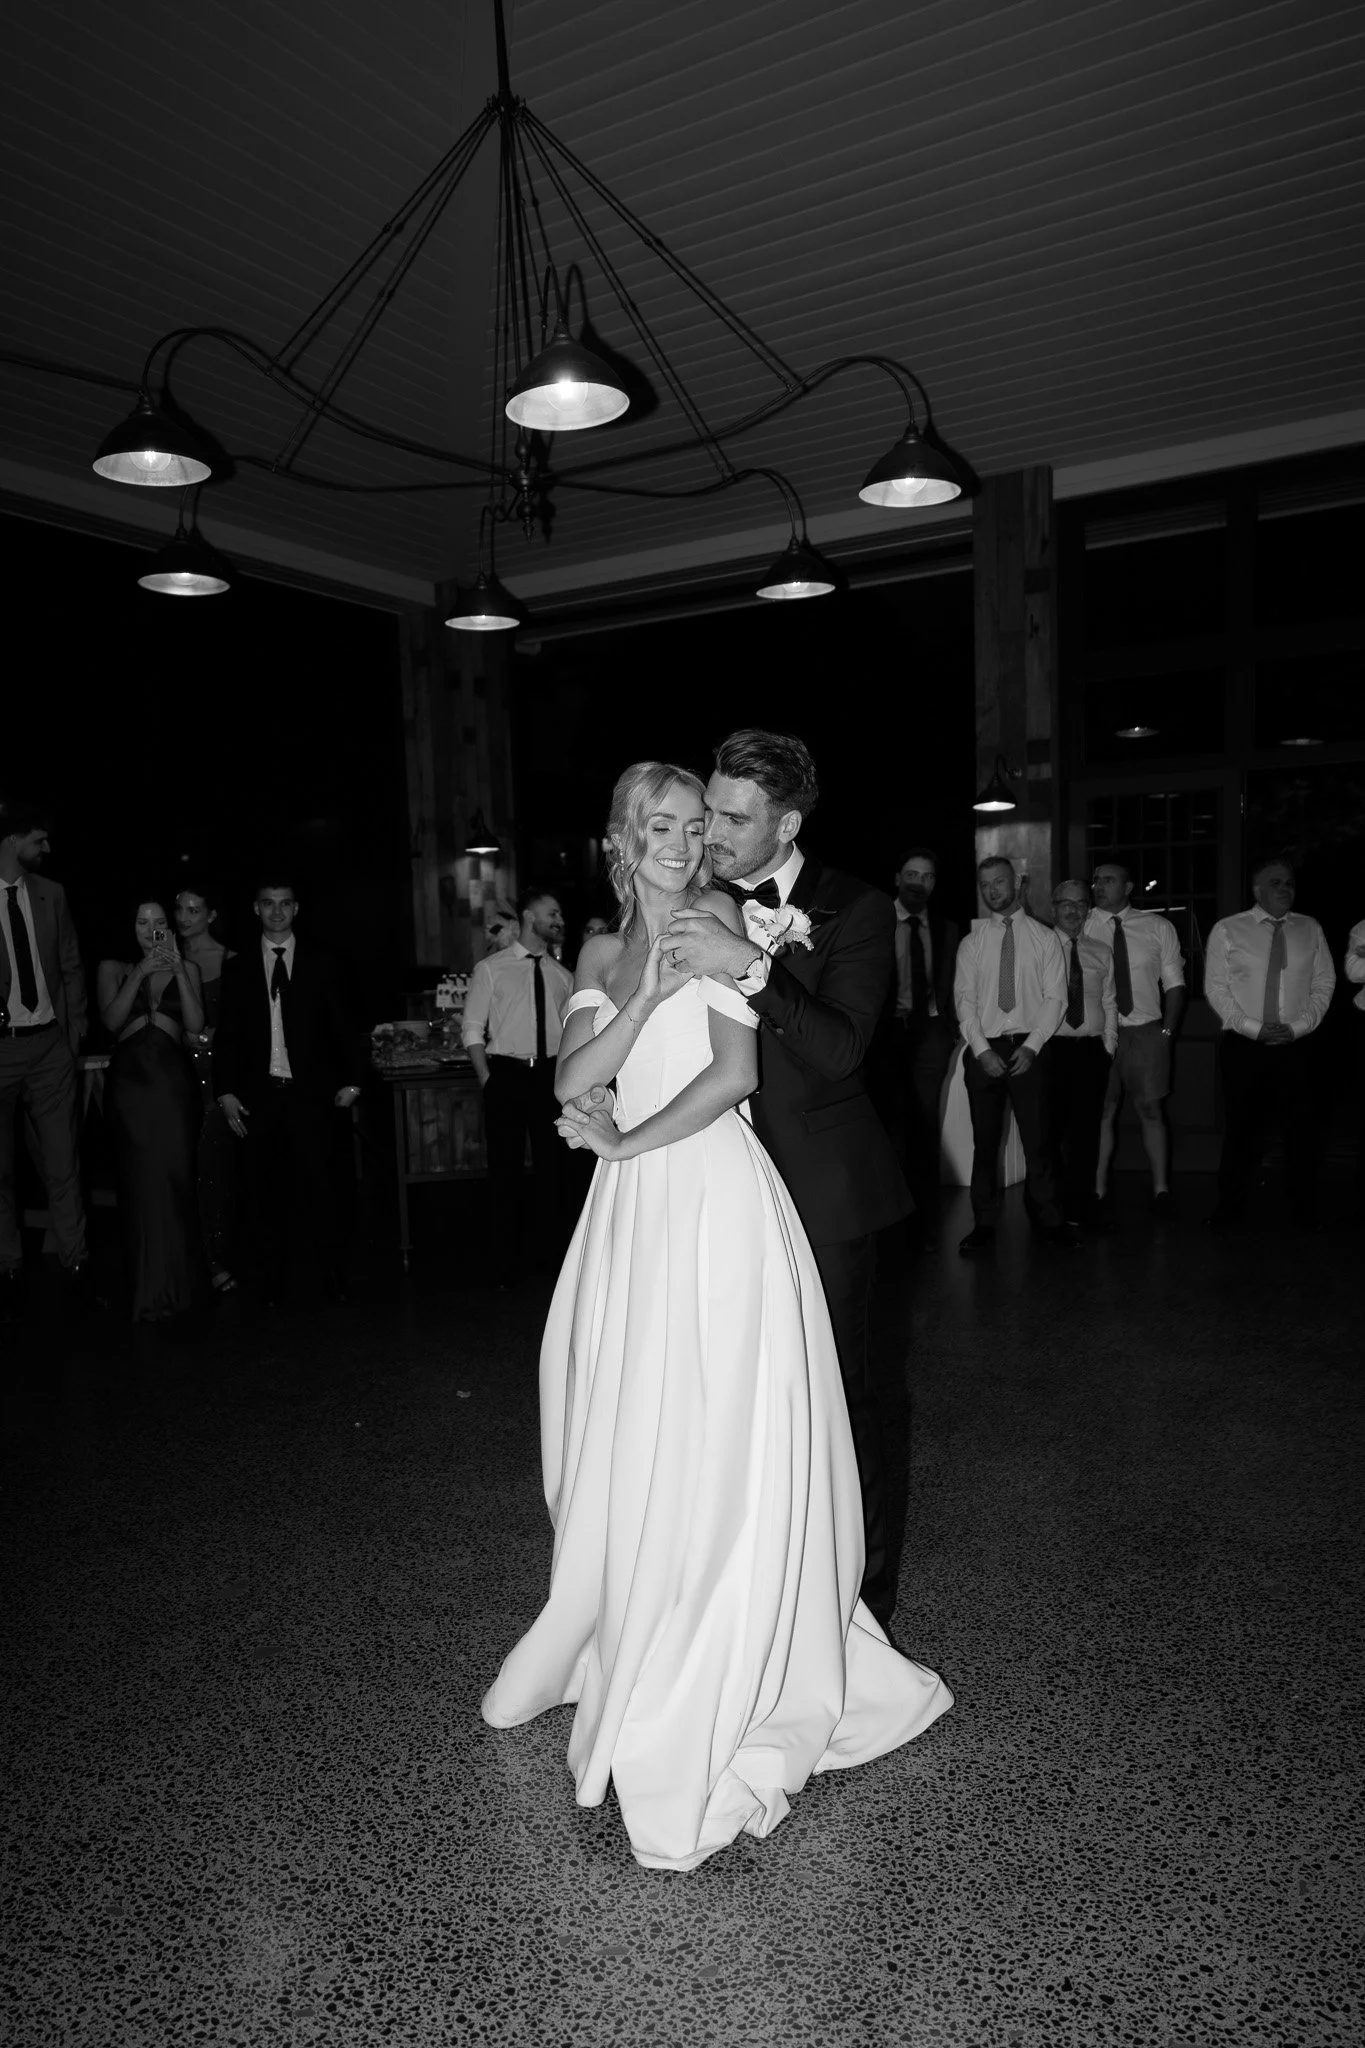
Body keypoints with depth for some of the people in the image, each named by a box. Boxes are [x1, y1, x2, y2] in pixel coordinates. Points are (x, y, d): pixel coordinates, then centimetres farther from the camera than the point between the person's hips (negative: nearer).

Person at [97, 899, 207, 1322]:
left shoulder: (187, 968, 14)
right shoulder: (113, 968, 13)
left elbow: (195, 1024, 1)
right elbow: (111, 1020, -1)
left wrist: (178, 969, -5)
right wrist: (140, 973, -8)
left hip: (174, 1080, 0)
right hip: (129, 1078, 0)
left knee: (174, 1178, -5)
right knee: (140, 1182, -2)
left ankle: (175, 1284, 4)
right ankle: (149, 1289, 6)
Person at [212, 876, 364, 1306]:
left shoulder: (321, 964, 8)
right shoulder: (238, 968, 11)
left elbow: (343, 1028, 7)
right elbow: (226, 1036, 9)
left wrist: (350, 1081, 0)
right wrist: (226, 1092, 0)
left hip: (311, 1093, -1)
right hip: (258, 1097, 2)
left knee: (319, 1188, -6)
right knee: (265, 1194, 3)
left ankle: (335, 1281, 3)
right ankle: (271, 1285, 12)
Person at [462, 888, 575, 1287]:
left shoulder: (562, 976, 10)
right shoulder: (490, 968, 1)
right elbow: (473, 1029, -1)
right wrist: (488, 1080, -8)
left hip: (551, 1075, 3)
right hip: (506, 1074, -3)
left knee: (554, 1164, 9)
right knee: (505, 1167, 1)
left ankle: (554, 1249, 24)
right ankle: (505, 1260, 13)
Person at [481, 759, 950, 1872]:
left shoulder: (717, 914, -2)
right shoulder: (603, 953, 14)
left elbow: (738, 1071, -12)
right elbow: (574, 1081, 1)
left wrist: (629, 1139, -6)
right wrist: (647, 991, -10)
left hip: (715, 1203, -5)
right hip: (633, 1210, 5)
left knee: (713, 1445, 1)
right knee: (632, 1443, 14)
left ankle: (708, 1714, 14)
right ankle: (624, 1646, 35)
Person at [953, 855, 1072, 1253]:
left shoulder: (1045, 938, 5)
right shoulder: (971, 943, 8)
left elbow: (1055, 998, 0)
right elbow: (964, 1000, 2)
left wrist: (1031, 1046, -11)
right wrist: (982, 1050, -9)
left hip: (1029, 1048, -1)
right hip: (984, 1048, 1)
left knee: (1036, 1136, 0)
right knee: (985, 1140, 4)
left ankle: (1047, 1216, 11)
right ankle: (984, 1223, 11)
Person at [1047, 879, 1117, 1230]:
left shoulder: (1101, 952, 13)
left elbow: (1110, 1004, 12)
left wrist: (1108, 1046, 4)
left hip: (1093, 1050, 3)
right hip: (1053, 1047, -3)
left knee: (1087, 1131, 5)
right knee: (1051, 1129, -1)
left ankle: (1080, 1210, 13)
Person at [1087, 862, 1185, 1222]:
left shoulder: (1158, 928, 4)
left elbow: (1174, 983, 7)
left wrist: (1167, 1031, -2)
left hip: (1145, 1032, 1)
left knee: (1151, 1110, 6)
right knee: (1102, 1111, 3)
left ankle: (1161, 1191, 15)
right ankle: (1100, 1195, 10)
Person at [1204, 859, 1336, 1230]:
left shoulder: (1311, 930, 8)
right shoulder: (1227, 930, 0)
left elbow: (1324, 983, 7)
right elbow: (1215, 988, -2)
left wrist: (1298, 1025, -8)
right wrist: (1254, 1028, -11)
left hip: (1296, 1046, 2)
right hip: (1243, 1047, -2)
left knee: (1302, 1129, 5)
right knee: (1241, 1130, 3)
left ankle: (1303, 1209, 18)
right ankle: (1231, 1209, 14)